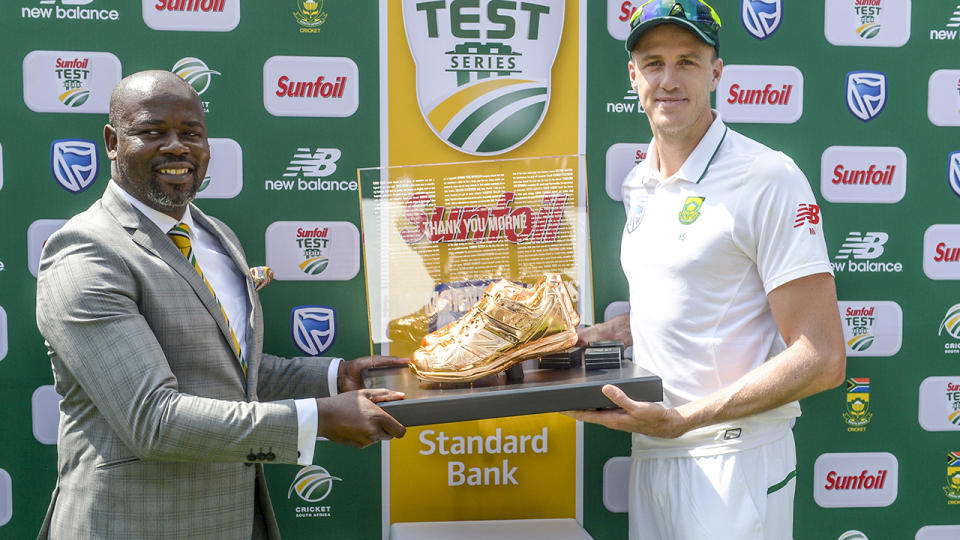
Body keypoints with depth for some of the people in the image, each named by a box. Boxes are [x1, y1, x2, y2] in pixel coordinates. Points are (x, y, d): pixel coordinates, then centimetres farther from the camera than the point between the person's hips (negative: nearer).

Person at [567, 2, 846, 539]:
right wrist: (604, 333, 6)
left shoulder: (768, 178, -15)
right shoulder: (640, 182, 10)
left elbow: (821, 358, -18)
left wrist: (681, 418, -24)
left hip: (732, 462, -7)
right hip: (649, 453, 7)